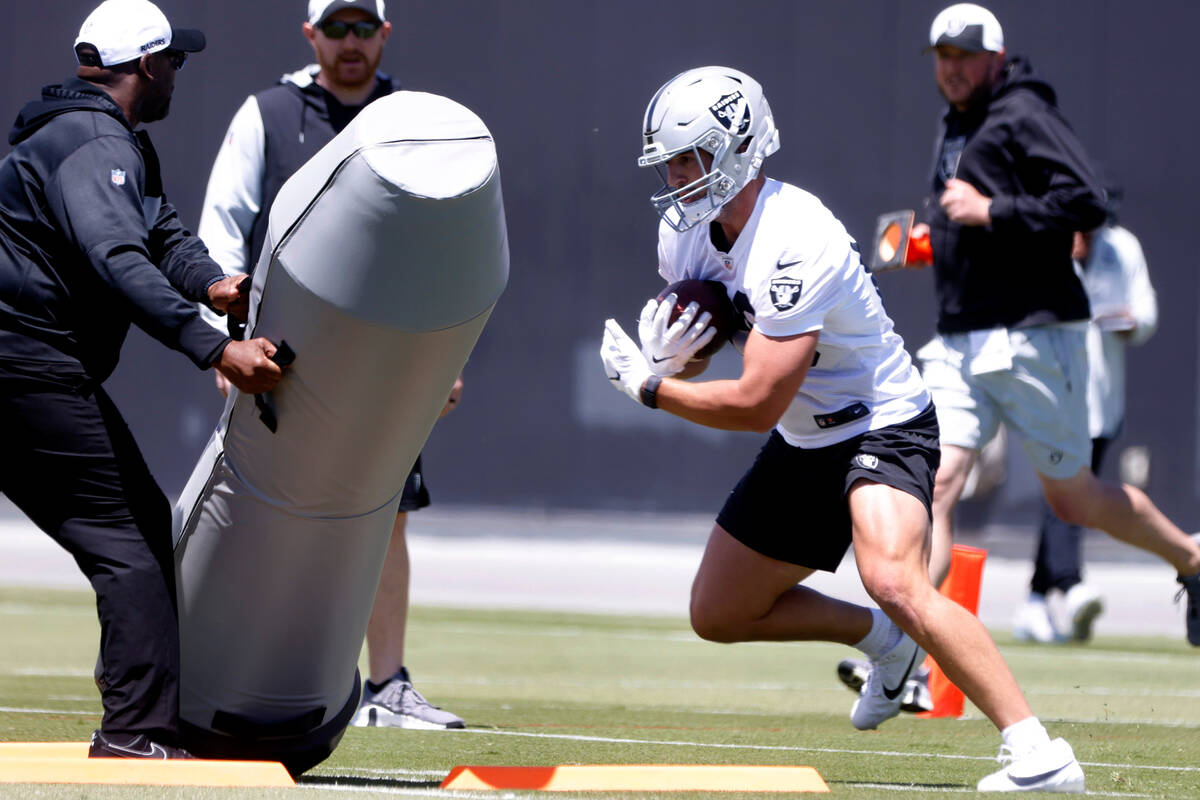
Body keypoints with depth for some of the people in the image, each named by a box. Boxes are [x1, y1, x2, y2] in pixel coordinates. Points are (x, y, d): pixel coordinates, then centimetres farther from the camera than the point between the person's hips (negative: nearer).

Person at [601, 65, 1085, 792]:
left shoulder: (792, 246, -29)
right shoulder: (684, 231, -1)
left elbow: (757, 405, -29)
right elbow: (693, 359, 9)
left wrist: (648, 386, -17)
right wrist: (668, 355, -15)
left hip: (883, 427, -9)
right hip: (806, 444, 9)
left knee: (894, 581, -34)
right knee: (719, 615, 13)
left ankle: (1040, 755, -33)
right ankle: (883, 642, 33)